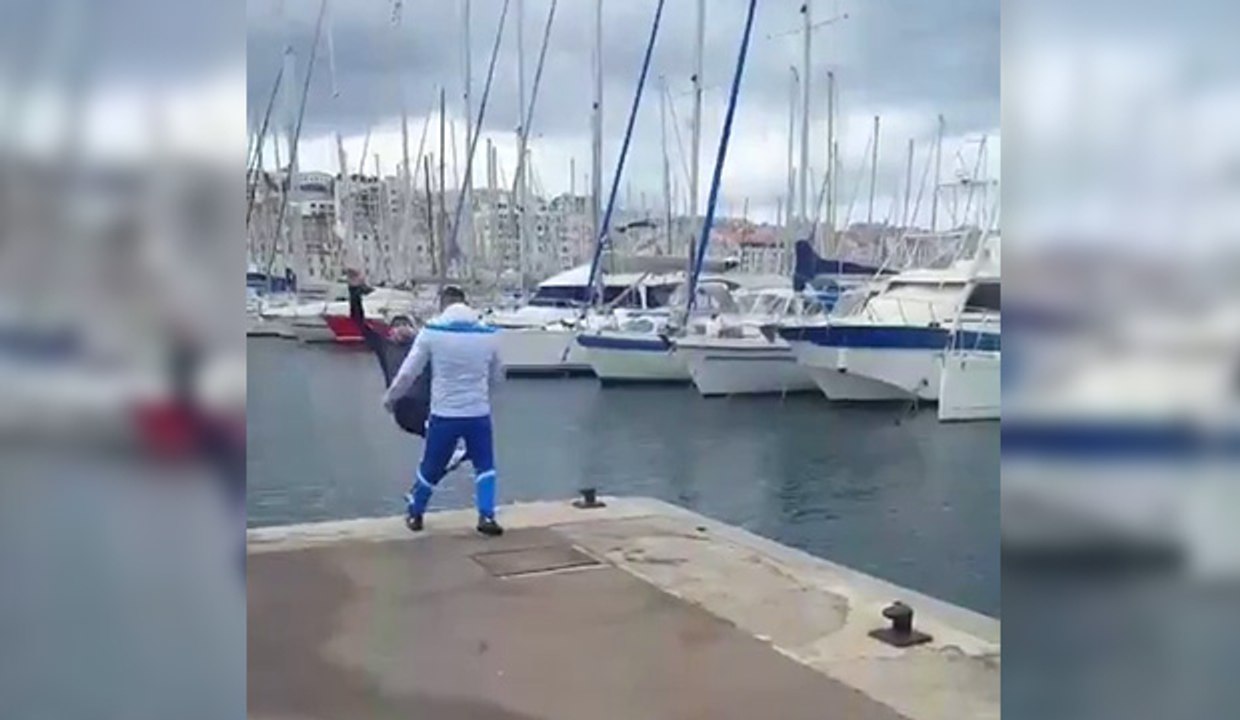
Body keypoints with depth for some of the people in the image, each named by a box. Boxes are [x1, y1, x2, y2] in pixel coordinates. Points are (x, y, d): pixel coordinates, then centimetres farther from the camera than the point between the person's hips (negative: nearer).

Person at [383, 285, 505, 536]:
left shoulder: (432, 330, -7)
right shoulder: (487, 334, -1)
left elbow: (409, 372, -2)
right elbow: (496, 376, 11)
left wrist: (390, 397, 14)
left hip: (444, 414, 0)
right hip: (478, 413, 1)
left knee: (432, 466, 15)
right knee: (484, 465, 16)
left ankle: (414, 512, 32)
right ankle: (486, 517, 9)